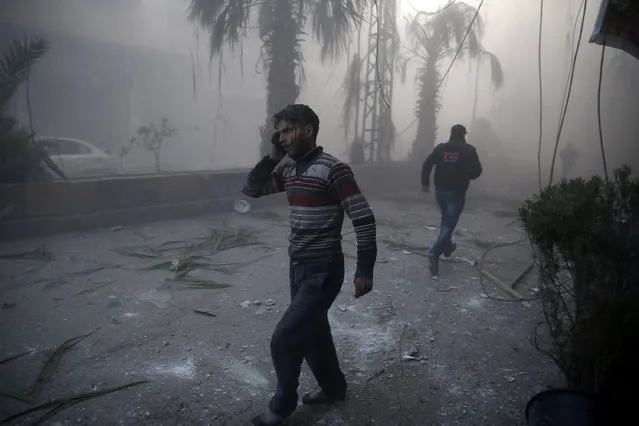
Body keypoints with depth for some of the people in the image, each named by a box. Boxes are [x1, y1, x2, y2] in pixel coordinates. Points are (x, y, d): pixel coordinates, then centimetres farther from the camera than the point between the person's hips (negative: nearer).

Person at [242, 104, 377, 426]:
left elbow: (364, 219, -18)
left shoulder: (333, 169, -17)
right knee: (312, 332, 21)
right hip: (299, 266, 8)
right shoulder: (289, 171, 6)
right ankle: (333, 388, 43)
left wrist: (364, 270, -19)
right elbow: (251, 190, 14)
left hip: (323, 270, -8)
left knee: (284, 340, -3)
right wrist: (273, 157, 2)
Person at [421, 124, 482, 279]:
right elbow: (477, 171, -6)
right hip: (457, 193, -4)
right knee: (449, 224, -4)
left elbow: (427, 165, -2)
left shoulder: (440, 148, 3)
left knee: (446, 219, 26)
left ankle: (447, 246, 38)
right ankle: (434, 253, -18)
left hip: (440, 191, 5)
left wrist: (425, 183, 6)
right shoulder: (469, 150, -7)